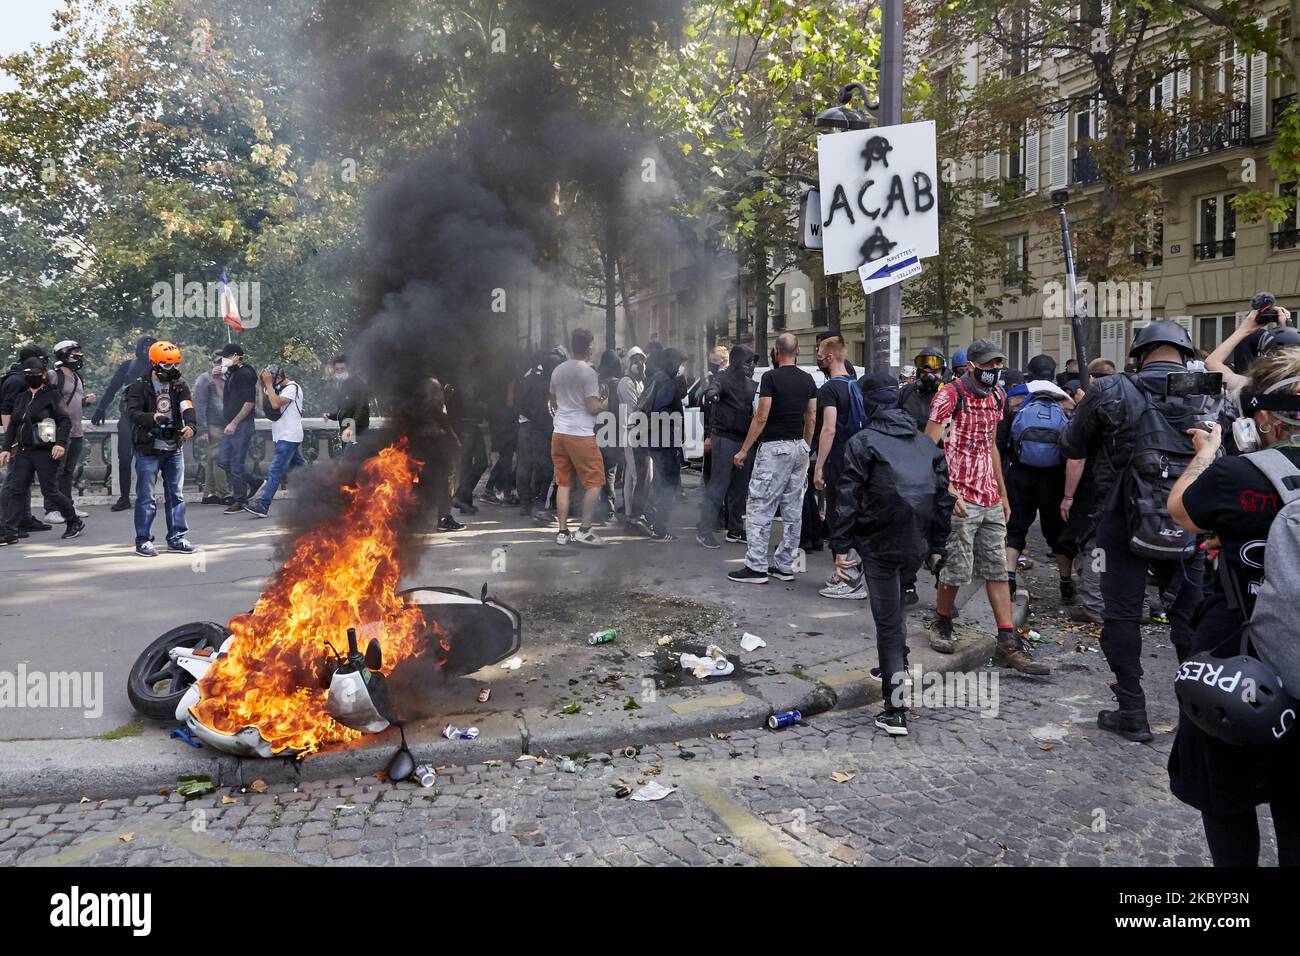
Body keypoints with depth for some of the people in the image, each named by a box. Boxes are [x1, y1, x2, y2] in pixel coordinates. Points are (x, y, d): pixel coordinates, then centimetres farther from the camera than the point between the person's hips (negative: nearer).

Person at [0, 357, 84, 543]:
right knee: (15, 490, 0)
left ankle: (75, 522, 15)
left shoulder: (52, 396, -4)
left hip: (45, 451, -6)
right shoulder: (21, 398, 15)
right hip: (23, 451, 6)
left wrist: (60, 443, -23)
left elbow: (65, 420, -11)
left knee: (49, 490, -2)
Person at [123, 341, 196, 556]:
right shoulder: (140, 386, -5)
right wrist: (152, 418, -38)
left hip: (174, 449, 5)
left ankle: (176, 537, 20)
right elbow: (132, 413, -18)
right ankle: (143, 540, 8)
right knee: (145, 496, -1)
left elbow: (187, 408, -9)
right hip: (148, 450, -4)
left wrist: (191, 425, -30)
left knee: (176, 494, 10)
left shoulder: (179, 385, 7)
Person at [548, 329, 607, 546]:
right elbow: (593, 407, -14)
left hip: (559, 432, 7)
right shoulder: (588, 372, -10)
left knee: (563, 483, 11)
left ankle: (562, 531, 12)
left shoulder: (558, 370, 10)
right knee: (594, 482, 2)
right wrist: (606, 404, 5)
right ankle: (584, 530, -3)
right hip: (581, 434, -7)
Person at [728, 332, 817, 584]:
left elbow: (762, 417, -14)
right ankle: (785, 566, 15)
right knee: (793, 510, 9)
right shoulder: (808, 379, 9)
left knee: (759, 508, -3)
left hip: (774, 447, -7)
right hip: (799, 448, 7)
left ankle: (756, 567, -4)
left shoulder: (771, 377, -11)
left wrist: (744, 450, -9)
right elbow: (811, 418, 12)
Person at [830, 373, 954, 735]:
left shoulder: (863, 442, -4)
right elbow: (944, 496, 16)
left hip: (878, 544, -5)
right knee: (894, 613, 28)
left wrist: (840, 546, -6)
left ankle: (895, 711, 0)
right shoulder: (927, 443, 14)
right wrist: (937, 544, 21)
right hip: (917, 544, 6)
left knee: (888, 623, -1)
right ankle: (898, 670, 37)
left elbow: (846, 500, -10)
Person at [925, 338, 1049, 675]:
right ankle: (941, 624, 23)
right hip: (961, 498, -7)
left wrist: (1003, 493, 21)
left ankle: (1008, 644, 8)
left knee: (998, 570, 6)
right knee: (958, 568, -1)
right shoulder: (950, 395, -9)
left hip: (991, 498, 7)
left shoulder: (996, 396, 14)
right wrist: (948, 489, -19)